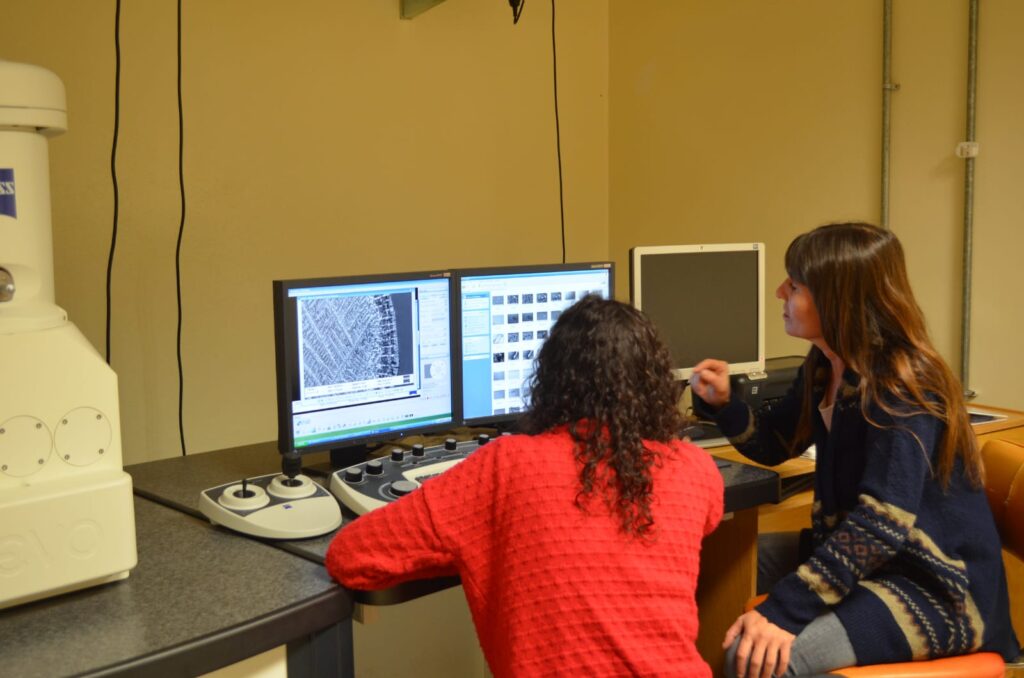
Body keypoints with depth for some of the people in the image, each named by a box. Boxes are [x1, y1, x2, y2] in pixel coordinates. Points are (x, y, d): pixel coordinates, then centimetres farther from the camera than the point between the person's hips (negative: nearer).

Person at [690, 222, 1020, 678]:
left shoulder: (900, 386, -23)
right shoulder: (824, 367, 4)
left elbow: (882, 522, -31)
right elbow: (774, 444, 16)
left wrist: (782, 611, -36)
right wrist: (723, 403, -5)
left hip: (938, 585, -9)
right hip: (868, 555, 9)